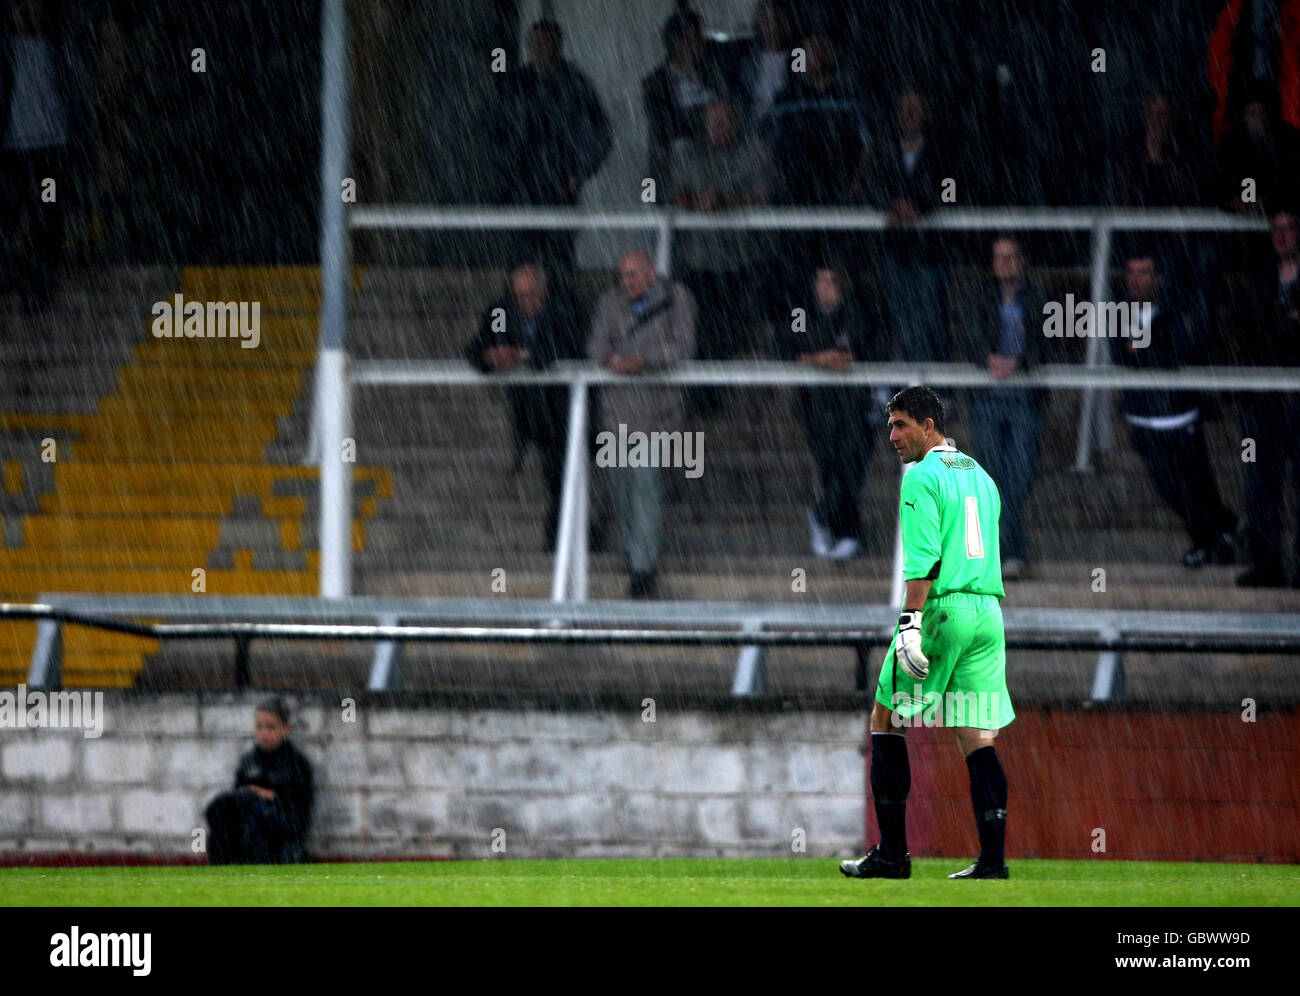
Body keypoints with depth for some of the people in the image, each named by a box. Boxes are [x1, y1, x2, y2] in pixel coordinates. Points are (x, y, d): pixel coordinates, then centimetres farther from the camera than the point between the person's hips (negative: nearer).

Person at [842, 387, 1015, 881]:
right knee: (978, 737, 3)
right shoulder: (980, 475, 19)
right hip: (989, 611, 7)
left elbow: (923, 559, -16)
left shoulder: (922, 477, -6)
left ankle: (892, 853, -1)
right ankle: (993, 858, -7)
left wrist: (910, 623, -20)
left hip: (942, 610, -7)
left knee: (885, 722, 4)